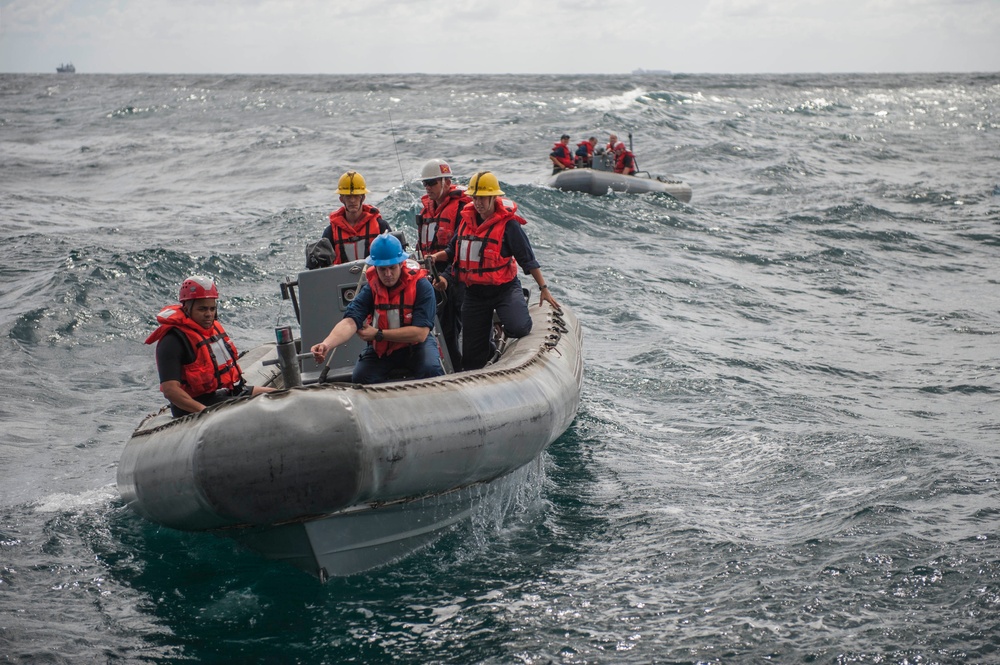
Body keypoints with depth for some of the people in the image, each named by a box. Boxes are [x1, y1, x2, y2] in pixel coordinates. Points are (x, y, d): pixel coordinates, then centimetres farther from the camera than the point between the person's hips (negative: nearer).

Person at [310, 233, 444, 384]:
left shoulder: (421, 286, -19)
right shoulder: (370, 289, -12)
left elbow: (420, 333, -23)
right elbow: (350, 322, -27)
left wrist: (378, 334, -20)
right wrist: (326, 345, -46)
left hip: (415, 345, -2)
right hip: (381, 349, 2)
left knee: (431, 369, -32)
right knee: (360, 377, -23)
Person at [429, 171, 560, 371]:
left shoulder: (508, 223, -12)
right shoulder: (466, 219, 5)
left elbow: (528, 259, -9)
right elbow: (454, 252, 18)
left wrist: (544, 288, -9)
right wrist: (435, 257, 0)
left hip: (504, 289, -4)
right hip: (474, 293, 4)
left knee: (518, 328, -32)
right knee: (472, 356, 3)